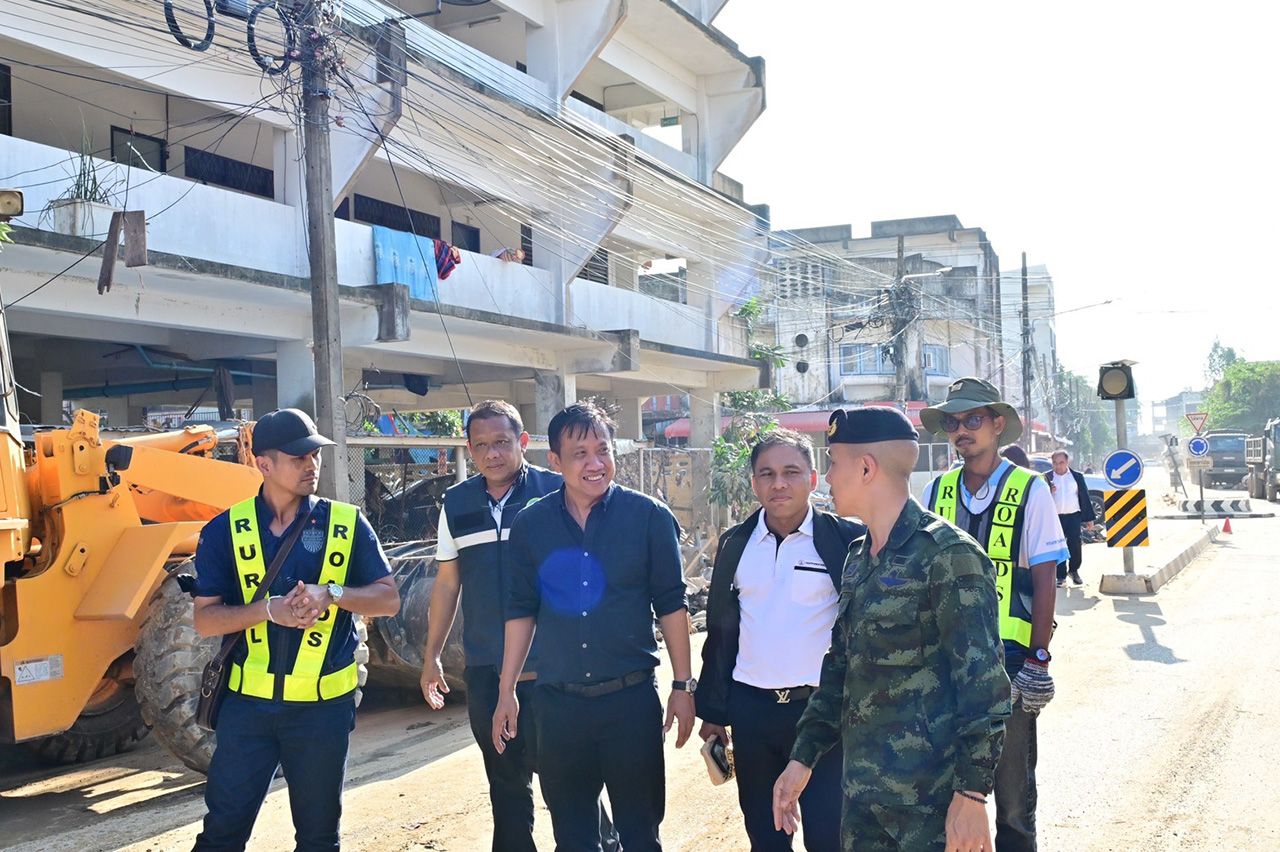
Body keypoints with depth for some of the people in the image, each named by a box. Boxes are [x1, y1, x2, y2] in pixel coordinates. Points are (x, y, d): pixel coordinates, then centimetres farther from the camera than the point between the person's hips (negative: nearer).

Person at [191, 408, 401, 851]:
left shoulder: (347, 524, -2)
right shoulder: (225, 530, -3)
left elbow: (388, 599, -2)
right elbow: (205, 619, -4)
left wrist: (331, 593, -19)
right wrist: (269, 609, -21)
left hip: (324, 705, 0)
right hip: (248, 701, 0)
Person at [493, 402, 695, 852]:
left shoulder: (648, 516, -6)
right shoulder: (531, 524, 1)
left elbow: (671, 605, -2)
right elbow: (521, 611, 7)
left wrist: (682, 686, -2)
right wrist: (506, 692, 7)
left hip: (632, 697, -2)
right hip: (558, 702, 2)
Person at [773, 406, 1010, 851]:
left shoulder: (948, 555, -13)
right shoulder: (858, 560, 12)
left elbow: (982, 682, -16)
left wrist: (971, 795, -18)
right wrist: (802, 760, 15)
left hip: (930, 802, -7)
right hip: (861, 795, 8)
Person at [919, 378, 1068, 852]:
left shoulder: (1029, 490, -5)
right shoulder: (937, 491, 6)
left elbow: (1044, 582, -6)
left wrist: (1038, 660, -10)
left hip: (1008, 661, -3)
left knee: (1013, 789, 7)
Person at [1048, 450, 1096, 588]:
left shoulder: (1077, 476, 5)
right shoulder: (1047, 478, 2)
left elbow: (1085, 497, 7)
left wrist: (1089, 518, 5)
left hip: (1074, 516, 1)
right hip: (1055, 518, -1)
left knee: (1075, 545, 1)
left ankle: (1074, 571, 23)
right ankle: (1061, 576, 5)